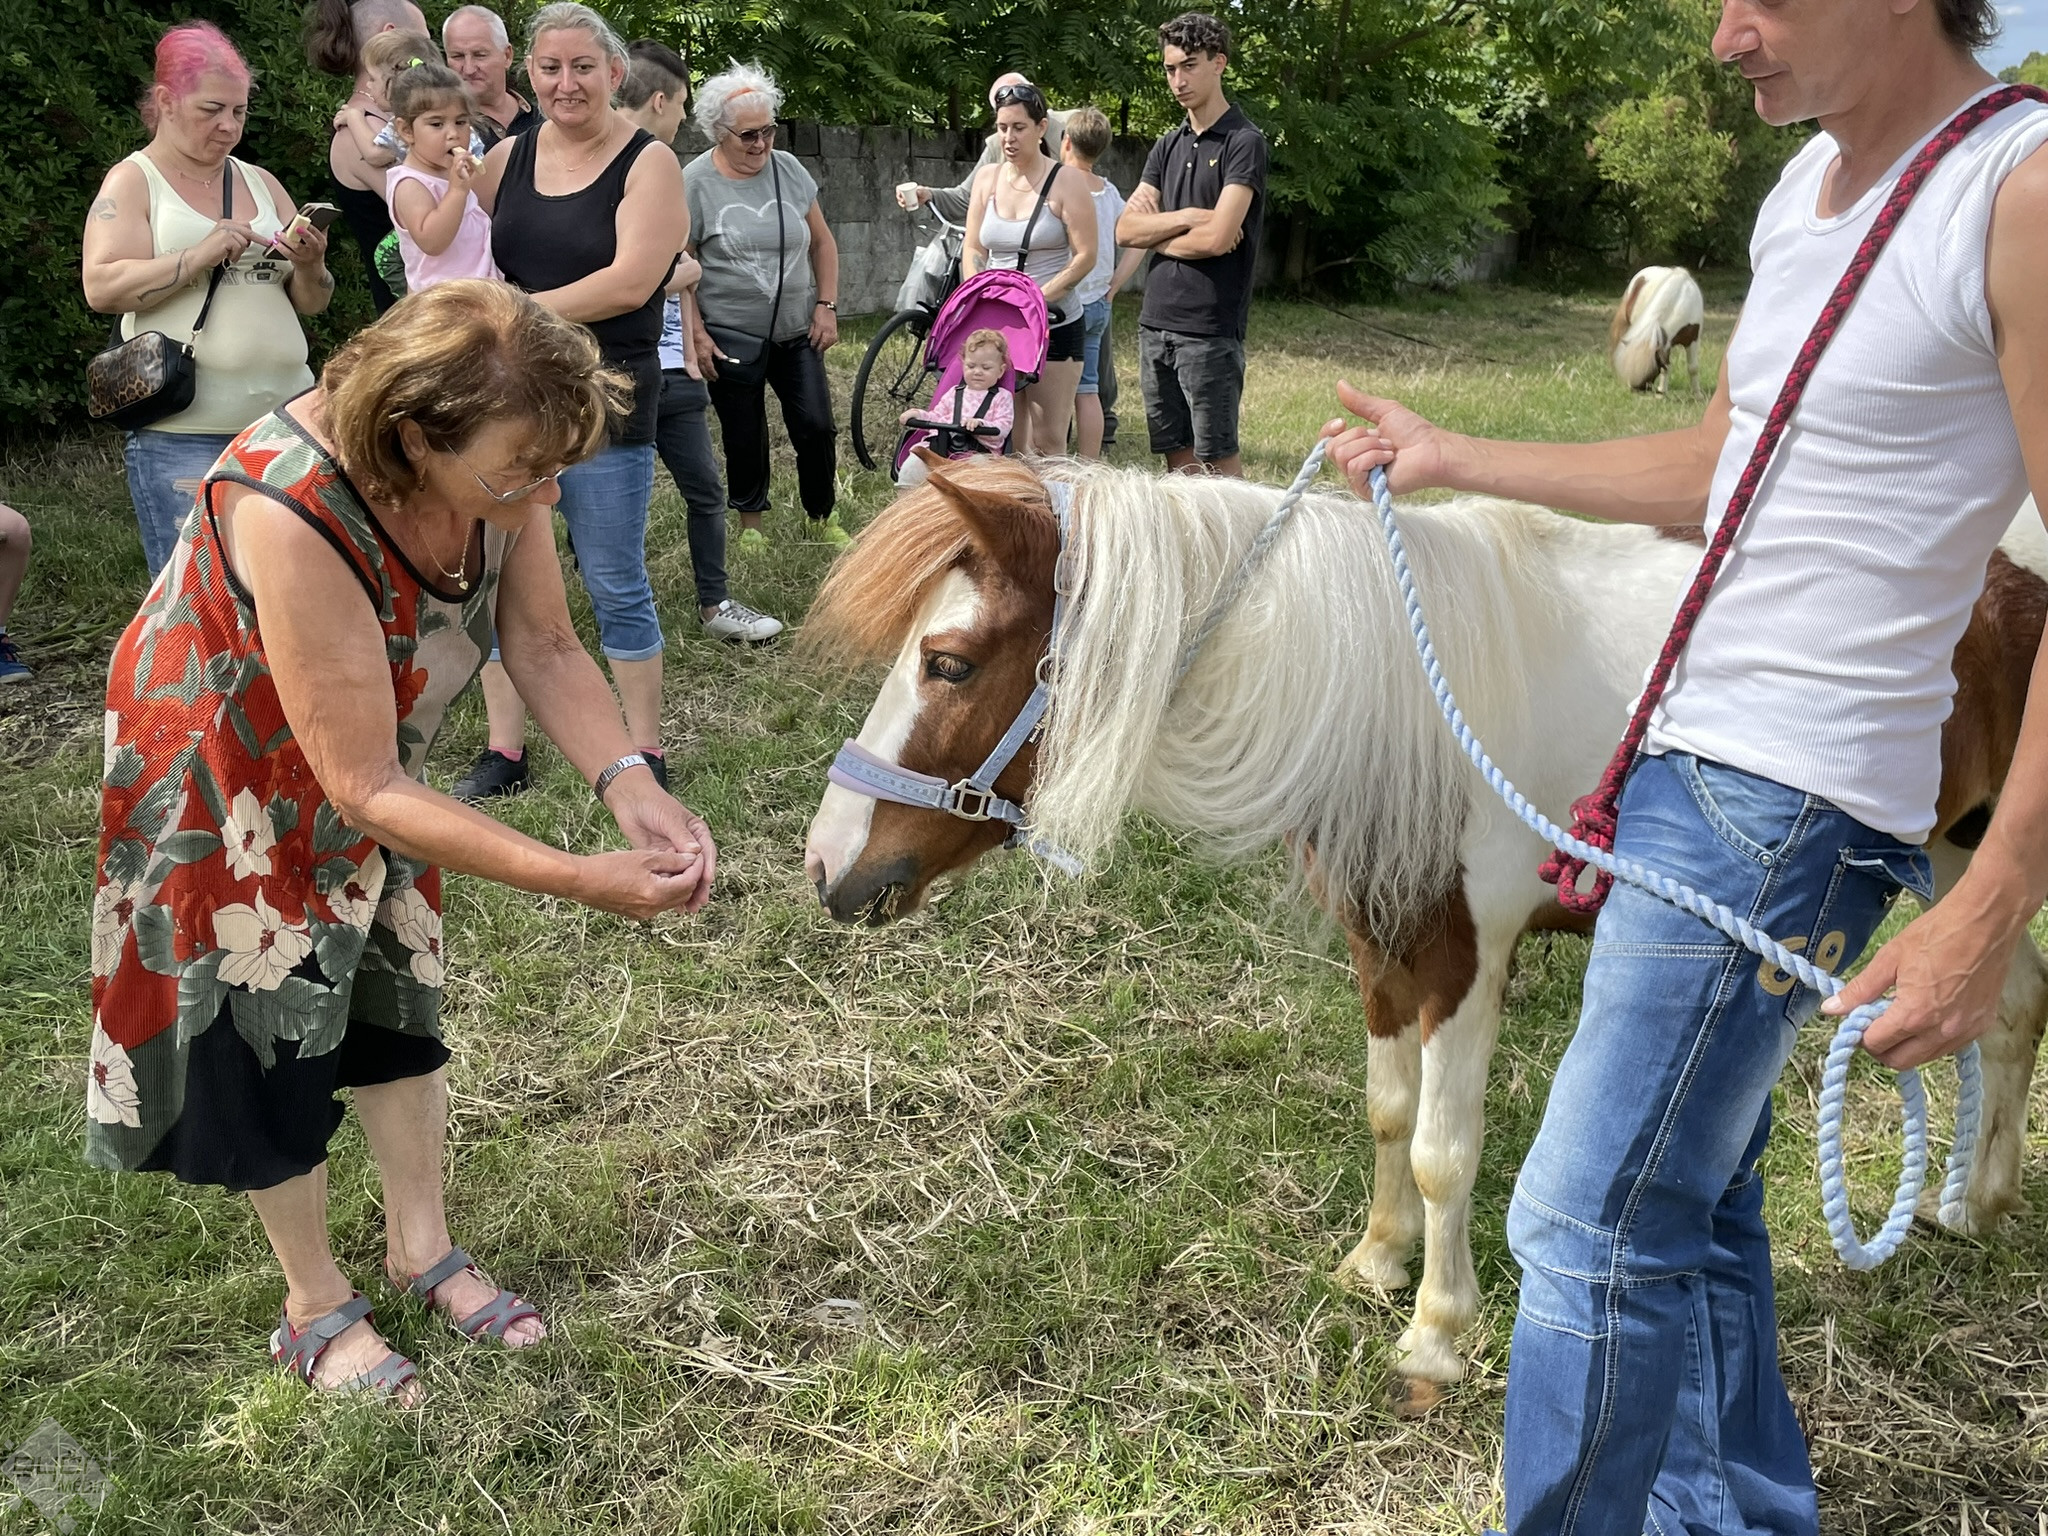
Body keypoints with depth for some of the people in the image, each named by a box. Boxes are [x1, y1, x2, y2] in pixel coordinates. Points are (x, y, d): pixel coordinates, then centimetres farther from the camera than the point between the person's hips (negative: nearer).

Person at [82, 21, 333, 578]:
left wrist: (309, 265, -6)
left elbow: (309, 301, 15)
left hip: (286, 419, 5)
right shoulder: (132, 182, 3)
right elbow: (102, 288, -10)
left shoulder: (260, 183, 16)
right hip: (182, 434, -4)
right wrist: (201, 255, -18)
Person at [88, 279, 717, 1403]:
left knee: (393, 981, 15)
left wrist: (631, 790, -32)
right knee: (268, 1022, 5)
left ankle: (419, 1242, 33)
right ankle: (315, 1306, 23)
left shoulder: (493, 462, -26)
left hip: (371, 742, 6)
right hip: (223, 773, -6)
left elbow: (544, 647, -15)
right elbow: (366, 793, -39)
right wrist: (581, 882, -41)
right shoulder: (293, 515, -44)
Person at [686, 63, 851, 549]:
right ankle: (751, 524, 23)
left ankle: (822, 519, 15)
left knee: (817, 427, -2)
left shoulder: (788, 169, 3)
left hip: (798, 332, 3)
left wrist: (826, 306, 2)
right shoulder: (696, 182, -8)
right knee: (744, 437, 6)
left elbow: (822, 241, 10)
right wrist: (696, 333, -11)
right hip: (732, 338, -3)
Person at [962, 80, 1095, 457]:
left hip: (1055, 325, -4)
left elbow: (1085, 256, -9)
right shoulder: (987, 178, 8)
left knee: (1048, 441, -3)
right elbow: (973, 249, 10)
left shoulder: (1065, 182, -5)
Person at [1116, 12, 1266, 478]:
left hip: (1210, 330, -7)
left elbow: (1216, 238, -17)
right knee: (1176, 457, 10)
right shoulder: (1168, 146, 14)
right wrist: (1187, 217, -10)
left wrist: (1155, 232, -1)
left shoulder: (1243, 143, -6)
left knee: (1218, 459, -3)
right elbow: (1125, 230, 6)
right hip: (1155, 321, 7)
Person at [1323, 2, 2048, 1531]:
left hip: (1788, 798, -9)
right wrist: (1456, 460, 20)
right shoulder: (1809, 184, 11)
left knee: (1591, 1225, -3)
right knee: (1693, 1205, 18)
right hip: (1697, 759, 9)